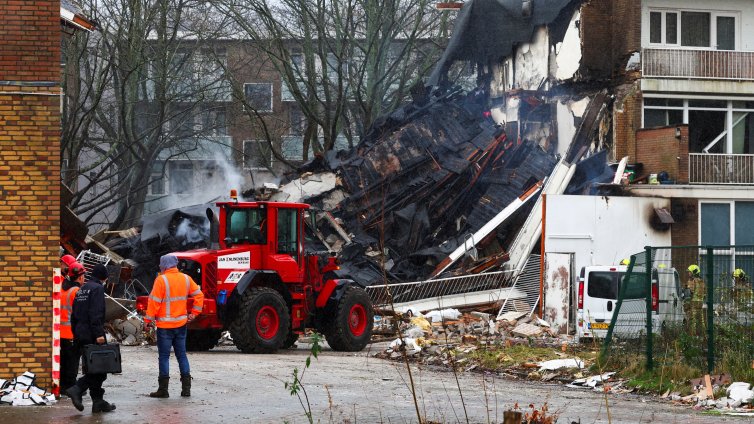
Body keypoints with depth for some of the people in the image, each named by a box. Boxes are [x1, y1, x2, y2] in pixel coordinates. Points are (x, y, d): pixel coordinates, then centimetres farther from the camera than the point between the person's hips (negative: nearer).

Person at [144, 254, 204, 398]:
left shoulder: (161, 280, -13)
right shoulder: (185, 279, 6)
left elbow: (154, 301, -14)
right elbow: (199, 295, 8)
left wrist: (148, 319, -7)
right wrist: (194, 313, 13)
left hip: (165, 325, -5)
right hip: (181, 324, 5)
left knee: (164, 356, 0)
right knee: (182, 355, 12)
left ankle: (163, 389, 0)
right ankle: (186, 388, 10)